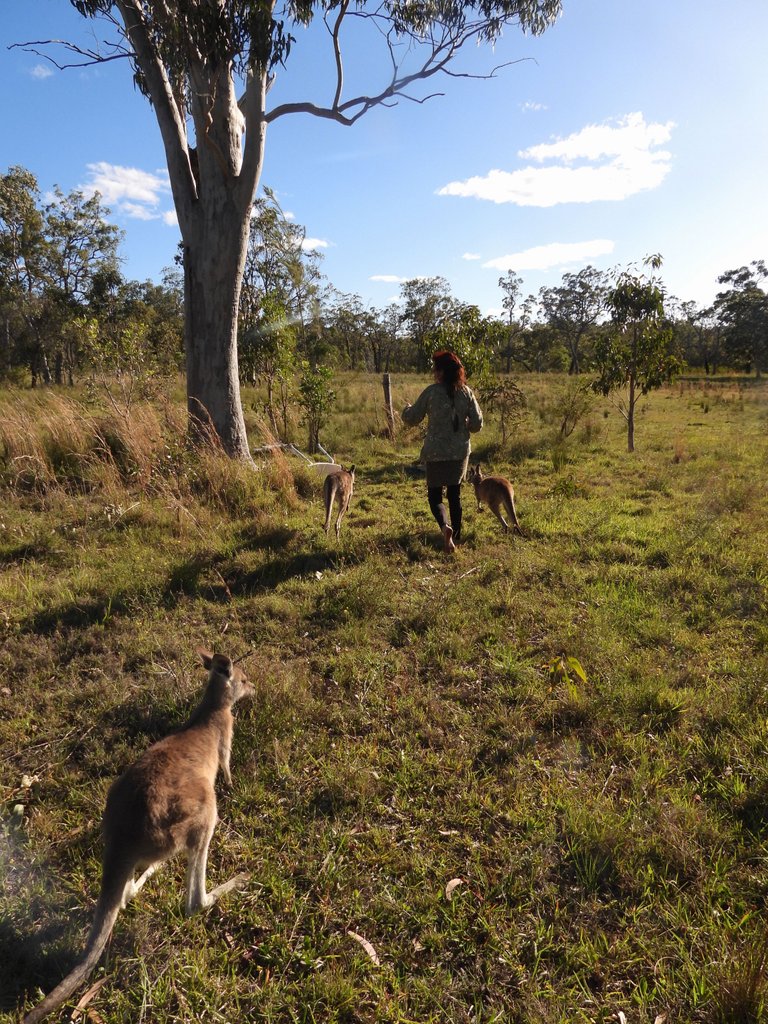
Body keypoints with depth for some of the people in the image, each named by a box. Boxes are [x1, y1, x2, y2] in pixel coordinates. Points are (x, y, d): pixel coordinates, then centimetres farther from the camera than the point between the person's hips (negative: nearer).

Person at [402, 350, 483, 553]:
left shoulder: (431, 392, -11)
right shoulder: (466, 392, -2)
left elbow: (412, 419, -2)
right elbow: (477, 424, 0)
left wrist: (406, 410, 20)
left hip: (436, 453, -3)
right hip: (461, 452, 3)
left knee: (434, 495, 7)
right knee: (455, 494, 17)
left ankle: (445, 526, -21)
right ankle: (456, 536, 26)